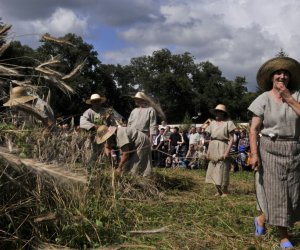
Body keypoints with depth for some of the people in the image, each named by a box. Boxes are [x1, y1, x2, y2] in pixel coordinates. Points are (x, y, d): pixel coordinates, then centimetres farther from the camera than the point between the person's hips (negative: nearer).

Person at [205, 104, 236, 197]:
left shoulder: (228, 123, -3)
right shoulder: (213, 123, 13)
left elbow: (231, 139, -6)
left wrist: (227, 151, -15)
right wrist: (208, 151, 11)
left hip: (222, 148, -6)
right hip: (213, 149, 6)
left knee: (222, 171, -6)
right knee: (213, 171, 6)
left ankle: (225, 192, 6)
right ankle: (219, 191, 17)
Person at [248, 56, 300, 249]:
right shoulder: (263, 99, -3)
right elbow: (254, 129, -7)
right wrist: (254, 154, -15)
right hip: (270, 150, -3)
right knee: (275, 191, 0)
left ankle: (262, 219, 31)